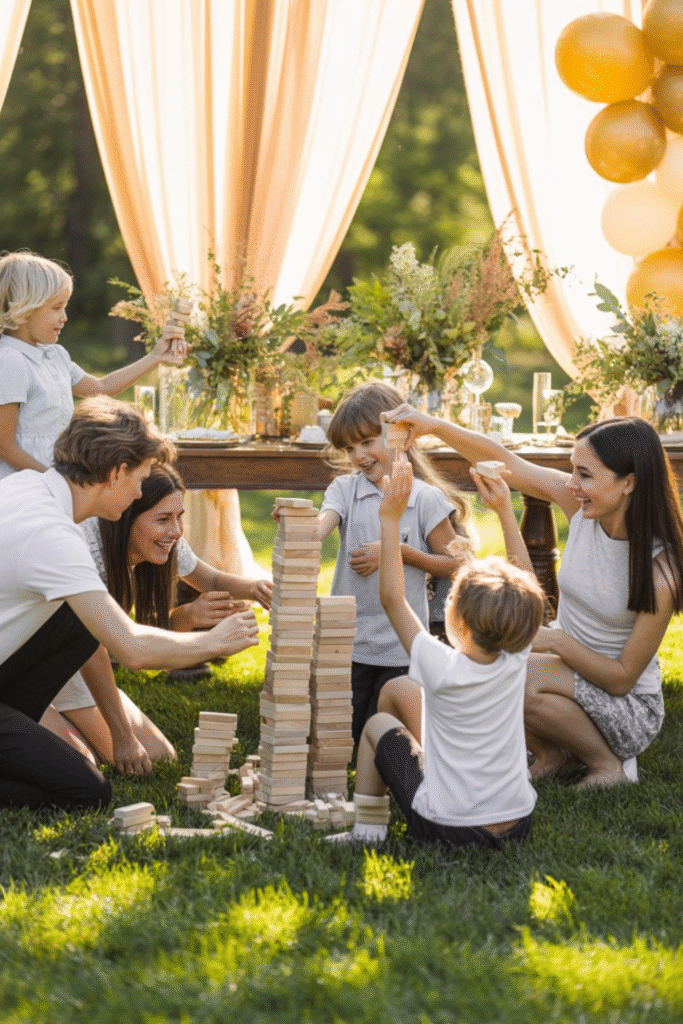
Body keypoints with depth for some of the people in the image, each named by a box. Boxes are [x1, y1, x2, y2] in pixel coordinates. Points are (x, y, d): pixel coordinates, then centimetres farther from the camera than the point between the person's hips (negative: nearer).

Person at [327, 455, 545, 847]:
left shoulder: (441, 669, -22)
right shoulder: (515, 664, -11)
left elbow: (392, 598, -12)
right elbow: (527, 583, 5)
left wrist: (391, 520, -12)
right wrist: (505, 511, 8)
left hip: (447, 828, -4)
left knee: (378, 725, 19)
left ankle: (367, 829, 24)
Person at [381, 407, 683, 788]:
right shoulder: (582, 506, -11)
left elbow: (622, 678, -20)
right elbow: (505, 462, -6)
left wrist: (556, 640, -27)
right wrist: (434, 425, -18)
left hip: (630, 708, -6)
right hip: (570, 668, 6)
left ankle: (609, 764, -6)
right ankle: (553, 754, 6)